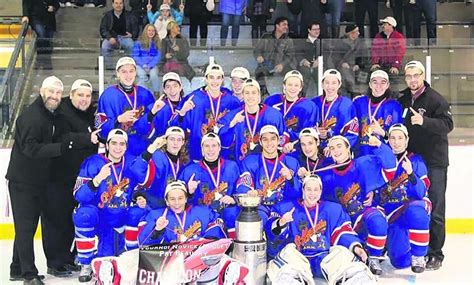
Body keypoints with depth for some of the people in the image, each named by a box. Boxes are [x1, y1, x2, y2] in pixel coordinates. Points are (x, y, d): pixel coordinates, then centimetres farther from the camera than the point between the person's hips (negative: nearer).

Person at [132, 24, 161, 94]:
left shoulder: (157, 42, 7)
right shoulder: (139, 42, 2)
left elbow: (158, 56, 3)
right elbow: (134, 56, 1)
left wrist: (149, 66, -11)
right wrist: (143, 65, -12)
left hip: (152, 65, 1)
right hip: (140, 65, -1)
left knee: (154, 75, -31)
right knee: (142, 76, -32)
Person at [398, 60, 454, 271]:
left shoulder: (436, 99, -7)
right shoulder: (402, 101, 11)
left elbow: (447, 124, -18)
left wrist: (424, 121, -30)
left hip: (434, 162, -5)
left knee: (434, 209, -2)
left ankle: (435, 254, 5)